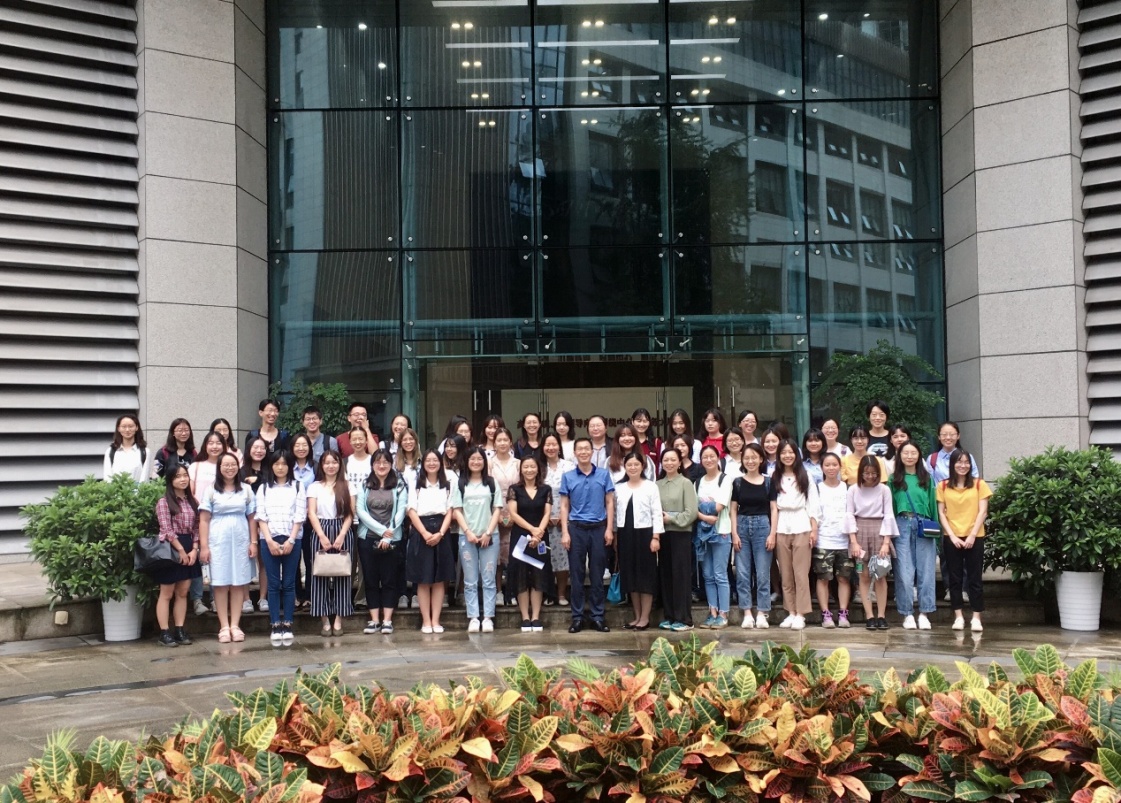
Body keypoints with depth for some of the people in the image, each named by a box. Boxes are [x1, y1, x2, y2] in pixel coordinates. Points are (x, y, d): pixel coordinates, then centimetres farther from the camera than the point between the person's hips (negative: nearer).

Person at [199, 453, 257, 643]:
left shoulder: (246, 491, 10)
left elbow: (252, 519, 10)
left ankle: (235, 625, 6)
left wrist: (253, 542, 2)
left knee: (239, 583, 1)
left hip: (241, 541, 2)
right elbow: (204, 520, 0)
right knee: (220, 583, -1)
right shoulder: (211, 491, 4)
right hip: (218, 541, -2)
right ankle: (224, 627, 3)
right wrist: (203, 546, -6)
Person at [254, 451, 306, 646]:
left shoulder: (297, 487, 7)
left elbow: (300, 516, 1)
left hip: (292, 540, -1)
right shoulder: (264, 489, 11)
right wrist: (270, 540, -8)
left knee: (289, 584, 0)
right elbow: (261, 517, 4)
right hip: (269, 540, 1)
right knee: (273, 584, 0)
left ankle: (287, 625, 3)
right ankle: (275, 626, 1)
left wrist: (290, 541, -9)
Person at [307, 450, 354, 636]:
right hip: (321, 532, 0)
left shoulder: (347, 486, 8)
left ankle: (338, 620, 0)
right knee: (320, 574, -3)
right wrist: (322, 536, -11)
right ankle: (325, 620, 0)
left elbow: (350, 514, 3)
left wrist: (342, 535, -10)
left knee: (341, 574, -2)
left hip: (342, 532, 0)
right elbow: (311, 513, 1)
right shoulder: (315, 487, 9)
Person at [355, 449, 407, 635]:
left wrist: (388, 536, -11)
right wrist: (381, 530, -11)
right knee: (370, 580, 4)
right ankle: (374, 620, 9)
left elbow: (400, 512, -4)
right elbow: (360, 511, -2)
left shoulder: (399, 485, 2)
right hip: (367, 538, 2)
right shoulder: (365, 485, 6)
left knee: (389, 580, 1)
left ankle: (387, 620, 5)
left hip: (392, 540, -2)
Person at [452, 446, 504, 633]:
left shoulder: (492, 483, 9)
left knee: (489, 580, -1)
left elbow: (497, 509, 5)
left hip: (489, 536, 0)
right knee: (470, 581, 1)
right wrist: (468, 532, -8)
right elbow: (456, 510, 4)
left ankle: (488, 618, 0)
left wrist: (488, 533, -5)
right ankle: (473, 618, 1)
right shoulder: (460, 484, 8)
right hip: (467, 536, 0)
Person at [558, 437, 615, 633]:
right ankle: (577, 617, 9)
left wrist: (609, 529, -3)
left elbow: (609, 503, 5)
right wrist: (565, 532, -3)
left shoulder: (603, 474, 3)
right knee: (577, 574, 3)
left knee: (597, 574, 4)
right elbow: (564, 506, 5)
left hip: (598, 528, 0)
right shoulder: (568, 477, 4)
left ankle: (597, 617, 11)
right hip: (576, 528, 0)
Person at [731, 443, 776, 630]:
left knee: (763, 573, -1)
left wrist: (772, 534, -4)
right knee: (742, 574, 1)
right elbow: (733, 510, 6)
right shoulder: (738, 482, 6)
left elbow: (774, 510, 3)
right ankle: (747, 614, 6)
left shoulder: (768, 482, 4)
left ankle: (762, 614, 5)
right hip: (742, 526, 1)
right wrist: (734, 534, -2)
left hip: (762, 526, -1)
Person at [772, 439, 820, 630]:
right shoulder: (775, 479, 10)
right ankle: (790, 612, 10)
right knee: (785, 574, 4)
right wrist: (772, 532, 2)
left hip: (801, 528, -2)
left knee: (801, 573, -4)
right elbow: (772, 507, 8)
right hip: (781, 529, 2)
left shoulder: (805, 477, 5)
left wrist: (814, 530, -4)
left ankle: (801, 614, -1)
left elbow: (813, 506, 3)